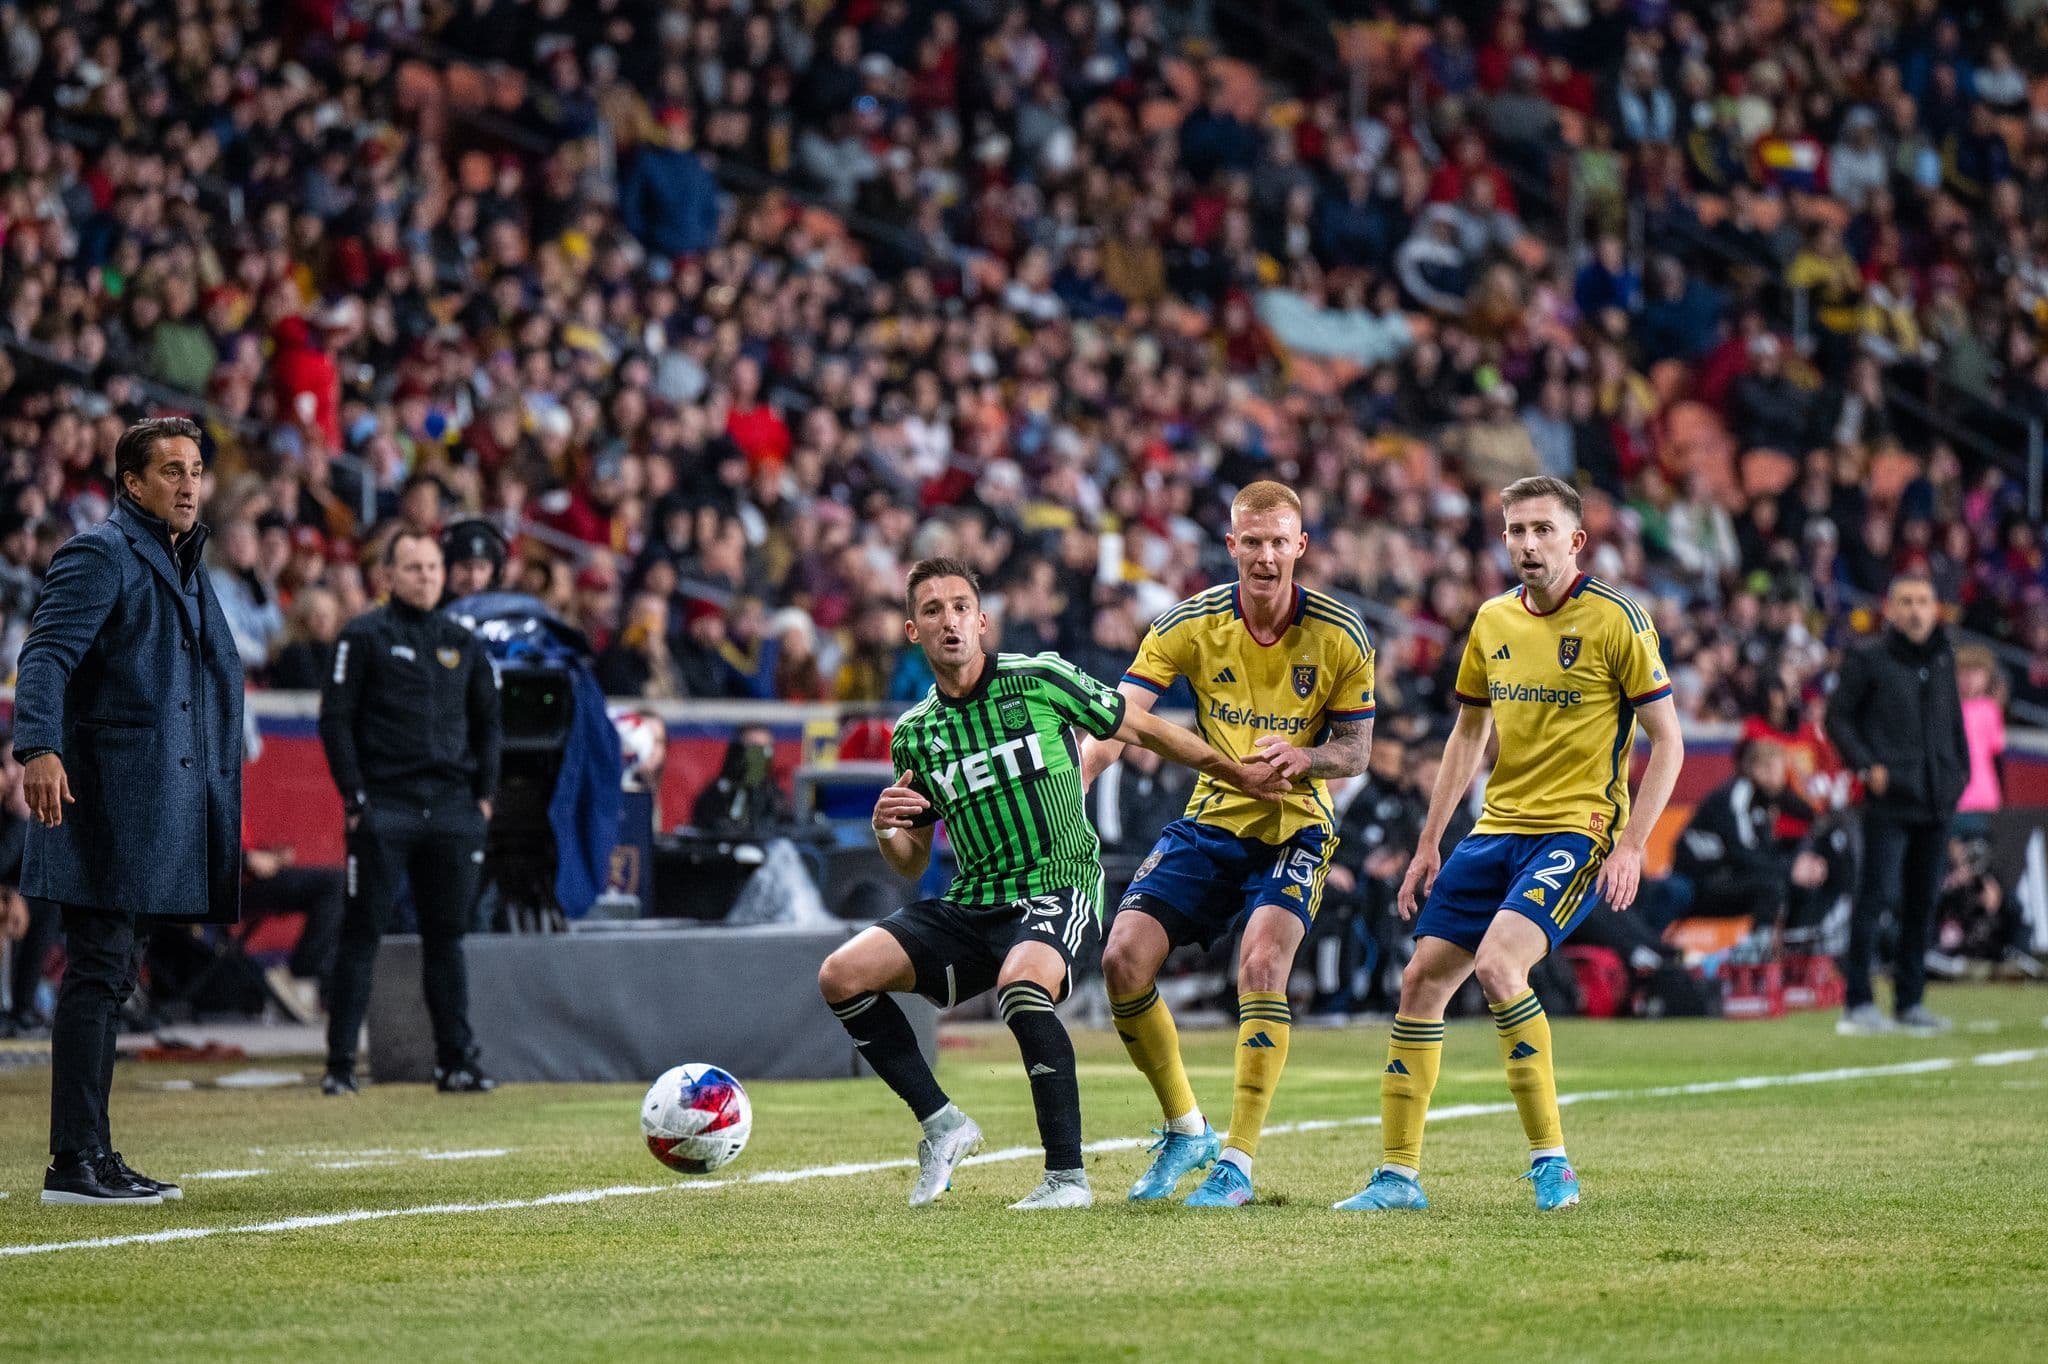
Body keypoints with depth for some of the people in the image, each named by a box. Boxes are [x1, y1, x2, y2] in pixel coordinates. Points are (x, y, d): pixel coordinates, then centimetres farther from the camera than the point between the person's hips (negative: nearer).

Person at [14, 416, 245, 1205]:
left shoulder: (184, 564, 21)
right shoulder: (99, 555, -7)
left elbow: (214, 674, 30)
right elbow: (47, 656, -18)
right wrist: (40, 749, -33)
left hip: (160, 804, 9)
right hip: (106, 796, -9)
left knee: (108, 977, 11)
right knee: (98, 972, -9)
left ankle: (92, 1158, 14)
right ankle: (75, 1162, -9)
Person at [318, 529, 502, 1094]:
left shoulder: (462, 643, 14)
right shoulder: (364, 637, 1)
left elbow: (487, 722, 21)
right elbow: (335, 720, -2)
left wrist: (484, 793, 10)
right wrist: (355, 797, -9)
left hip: (452, 809, 4)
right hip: (385, 808, -4)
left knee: (446, 936, 7)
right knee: (361, 934, -3)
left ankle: (456, 1060, 9)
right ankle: (340, 1063, -1)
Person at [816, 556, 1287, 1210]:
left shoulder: (1040, 680, -4)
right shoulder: (913, 734, 8)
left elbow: (1142, 729, 8)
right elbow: (913, 862, 16)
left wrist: (1237, 773, 12)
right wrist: (886, 831, -7)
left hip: (1057, 888, -5)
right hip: (970, 903, 5)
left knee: (1021, 985, -37)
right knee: (841, 976, -11)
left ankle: (1068, 1175, -26)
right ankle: (942, 1124, 2)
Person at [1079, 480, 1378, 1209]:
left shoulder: (1340, 634, -9)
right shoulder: (1192, 623, -8)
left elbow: (1356, 750, -1)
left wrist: (1302, 756, -25)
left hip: (1295, 827, -3)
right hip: (1210, 820, 3)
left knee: (1261, 962, -27)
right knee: (1123, 957, -12)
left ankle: (1237, 1161, -18)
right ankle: (1185, 1129, 11)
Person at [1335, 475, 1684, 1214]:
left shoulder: (1616, 620, -9)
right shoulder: (1492, 621, 9)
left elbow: (1667, 741, -7)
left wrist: (1631, 846, -15)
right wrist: (1429, 845, 16)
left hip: (1576, 831, -7)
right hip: (1495, 829, 7)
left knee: (1497, 964, -27)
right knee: (1421, 980, 2)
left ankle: (1550, 1160, -17)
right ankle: (1399, 1174, 11)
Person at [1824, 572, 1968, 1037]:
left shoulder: (1943, 658, 14)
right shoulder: (1868, 659, -2)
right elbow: (1838, 716, -2)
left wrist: (1960, 770, 13)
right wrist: (1866, 766, -12)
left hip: (1937, 801, 6)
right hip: (1889, 800, -6)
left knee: (1922, 901, 8)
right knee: (1877, 897, -10)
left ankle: (1910, 1002, 15)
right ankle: (1858, 1003, -8)